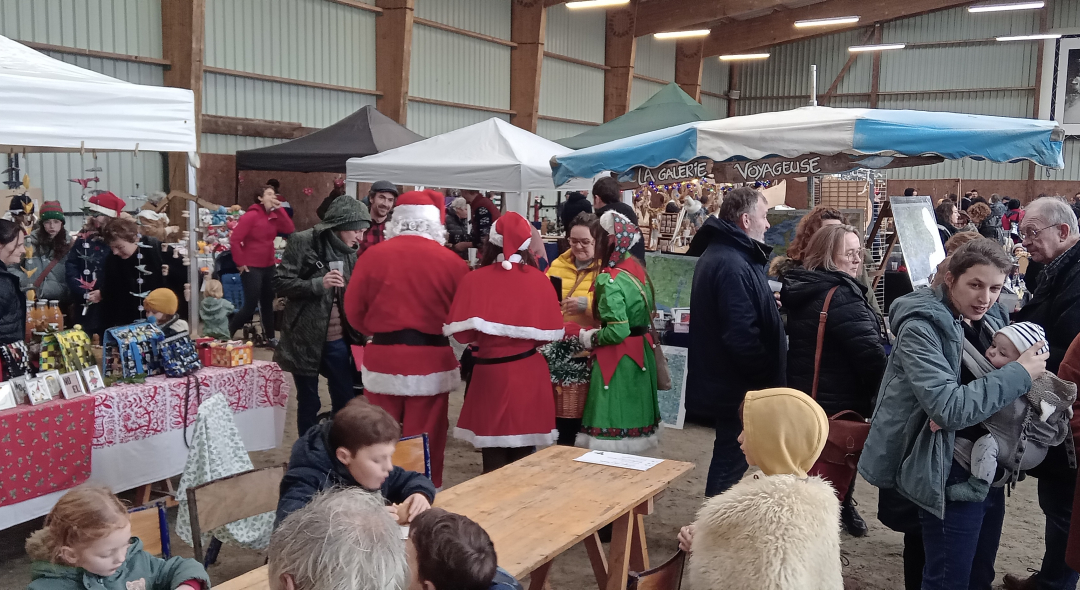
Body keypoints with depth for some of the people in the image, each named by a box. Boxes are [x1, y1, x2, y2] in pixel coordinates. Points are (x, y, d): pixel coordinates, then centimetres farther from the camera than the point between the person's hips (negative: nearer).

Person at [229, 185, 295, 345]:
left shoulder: (273, 216, 8)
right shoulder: (251, 216, -14)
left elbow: (290, 230, -4)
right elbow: (234, 239, -16)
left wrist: (279, 209, -8)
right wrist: (240, 263, -13)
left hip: (269, 266, 7)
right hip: (252, 268, -7)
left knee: (267, 303, 14)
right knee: (251, 305, -6)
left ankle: (271, 337, 24)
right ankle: (228, 332, 11)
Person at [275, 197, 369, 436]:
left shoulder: (350, 251, 6)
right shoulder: (303, 242, -11)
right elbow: (281, 283, -12)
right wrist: (318, 284, -24)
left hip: (337, 340, 5)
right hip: (305, 339, -5)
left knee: (345, 400, 8)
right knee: (308, 402, 7)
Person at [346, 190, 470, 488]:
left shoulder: (373, 255, -3)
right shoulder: (452, 261, -5)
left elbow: (354, 311, 3)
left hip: (382, 359, 1)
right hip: (431, 362, -1)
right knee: (426, 440, 8)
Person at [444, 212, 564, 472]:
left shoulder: (474, 279, -9)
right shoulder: (539, 279, -5)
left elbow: (461, 333, -10)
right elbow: (551, 333, -1)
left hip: (489, 372, -1)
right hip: (530, 372, 2)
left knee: (494, 459, 10)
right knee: (522, 456, 14)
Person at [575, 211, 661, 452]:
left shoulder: (610, 279, -19)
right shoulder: (638, 270, 6)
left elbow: (617, 331, -25)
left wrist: (589, 338, -7)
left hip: (617, 359, -9)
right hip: (641, 354, 9)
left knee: (611, 431, -2)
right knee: (629, 413, 17)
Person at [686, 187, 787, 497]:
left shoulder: (720, 252, 12)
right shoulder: (732, 265, -23)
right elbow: (742, 335, -28)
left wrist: (767, 306, 6)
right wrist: (768, 379, -17)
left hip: (725, 381, 11)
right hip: (738, 387, -11)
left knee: (729, 457, 20)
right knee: (731, 461, 1)